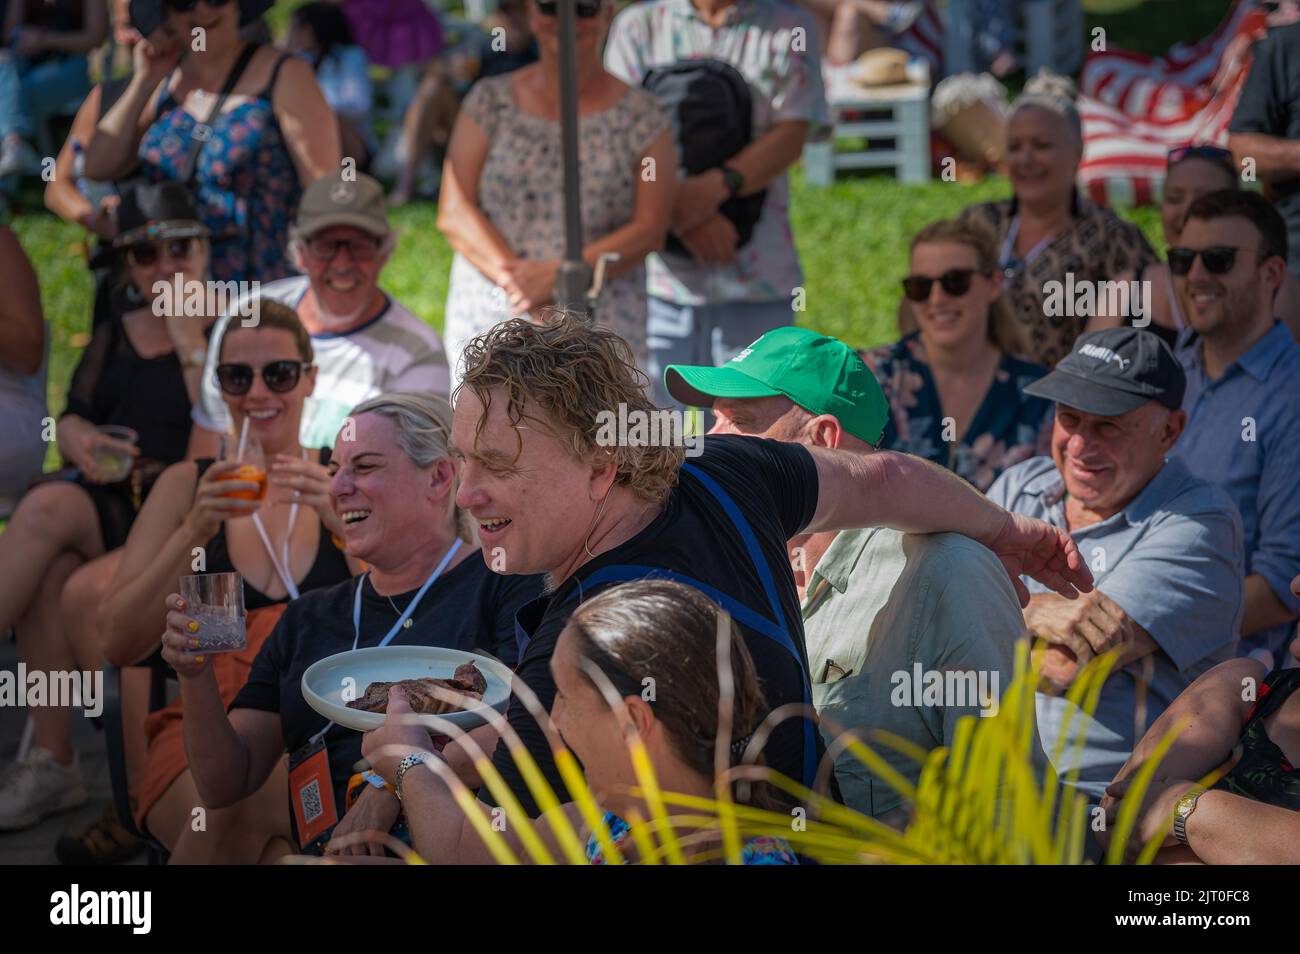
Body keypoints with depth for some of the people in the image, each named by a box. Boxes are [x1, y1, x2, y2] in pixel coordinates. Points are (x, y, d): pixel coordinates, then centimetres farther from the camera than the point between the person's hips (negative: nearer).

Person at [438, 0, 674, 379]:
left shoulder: (640, 116, 6)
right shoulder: (490, 102, 10)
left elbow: (650, 230, -2)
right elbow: (453, 213, 3)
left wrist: (555, 277, -15)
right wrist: (514, 279, -14)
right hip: (488, 316, 1)